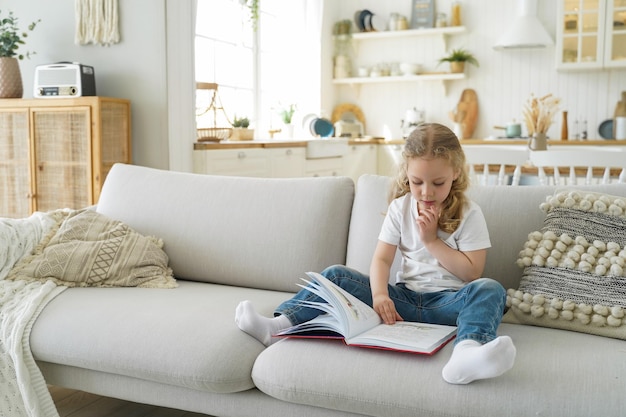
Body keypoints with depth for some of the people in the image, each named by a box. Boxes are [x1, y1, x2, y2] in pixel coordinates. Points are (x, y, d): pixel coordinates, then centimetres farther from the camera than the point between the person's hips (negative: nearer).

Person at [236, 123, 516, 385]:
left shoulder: (469, 214, -2)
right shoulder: (400, 207, 6)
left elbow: (472, 271, -6)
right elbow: (382, 258, -2)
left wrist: (432, 240, -12)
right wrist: (380, 294, -21)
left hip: (448, 300, -3)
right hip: (404, 298, 3)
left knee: (489, 290, -34)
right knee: (335, 275, -10)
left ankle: (466, 354, -65)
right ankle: (278, 326, -26)